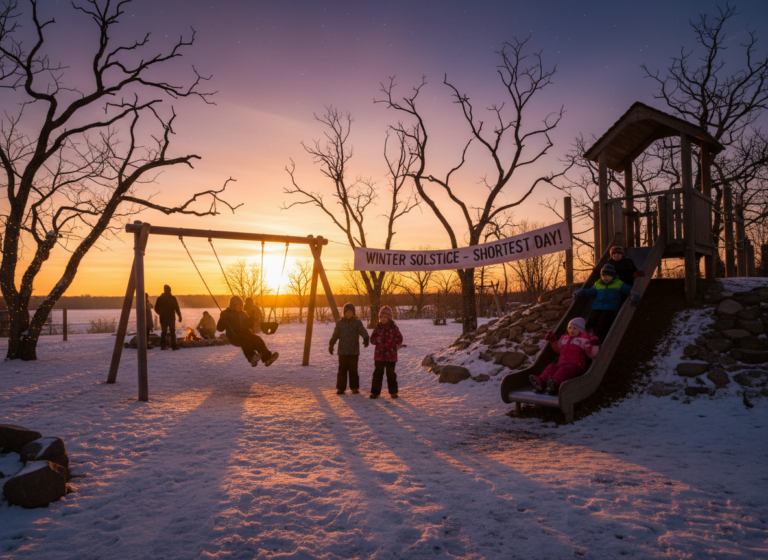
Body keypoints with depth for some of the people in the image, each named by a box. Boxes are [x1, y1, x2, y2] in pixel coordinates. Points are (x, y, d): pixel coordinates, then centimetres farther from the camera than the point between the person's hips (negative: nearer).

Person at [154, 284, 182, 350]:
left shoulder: (160, 298, 4)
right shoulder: (172, 298, -7)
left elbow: (156, 308, 9)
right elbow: (176, 308, -8)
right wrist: (179, 316, -1)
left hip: (163, 318, 3)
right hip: (171, 318, -3)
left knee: (163, 332, 11)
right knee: (172, 332, 0)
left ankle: (162, 346, 9)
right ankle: (173, 346, -4)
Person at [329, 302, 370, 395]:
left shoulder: (357, 323, 1)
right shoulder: (340, 323, 7)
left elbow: (363, 332, -13)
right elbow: (335, 335, 12)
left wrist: (366, 339, -33)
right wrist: (331, 345, 0)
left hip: (354, 352, -2)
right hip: (342, 351, 2)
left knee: (353, 370, 2)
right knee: (342, 370, 3)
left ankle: (355, 388, 14)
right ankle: (341, 388, 10)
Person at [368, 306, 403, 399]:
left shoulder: (394, 328, -2)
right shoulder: (378, 327, 2)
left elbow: (399, 338, 6)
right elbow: (372, 339, 4)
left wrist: (397, 344, -10)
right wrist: (376, 340, -16)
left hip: (391, 355, -1)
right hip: (379, 355, 2)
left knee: (391, 373, 7)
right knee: (378, 373, 5)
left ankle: (393, 392, 19)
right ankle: (375, 391, 14)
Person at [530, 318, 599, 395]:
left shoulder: (584, 340, 15)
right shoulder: (564, 338, 29)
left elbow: (592, 355, 4)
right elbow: (558, 349, 42)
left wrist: (594, 345, -13)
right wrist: (553, 340, 31)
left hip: (575, 366, -5)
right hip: (561, 364, 5)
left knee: (565, 370, -37)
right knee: (551, 367, -26)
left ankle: (554, 384, -69)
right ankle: (540, 382, -56)